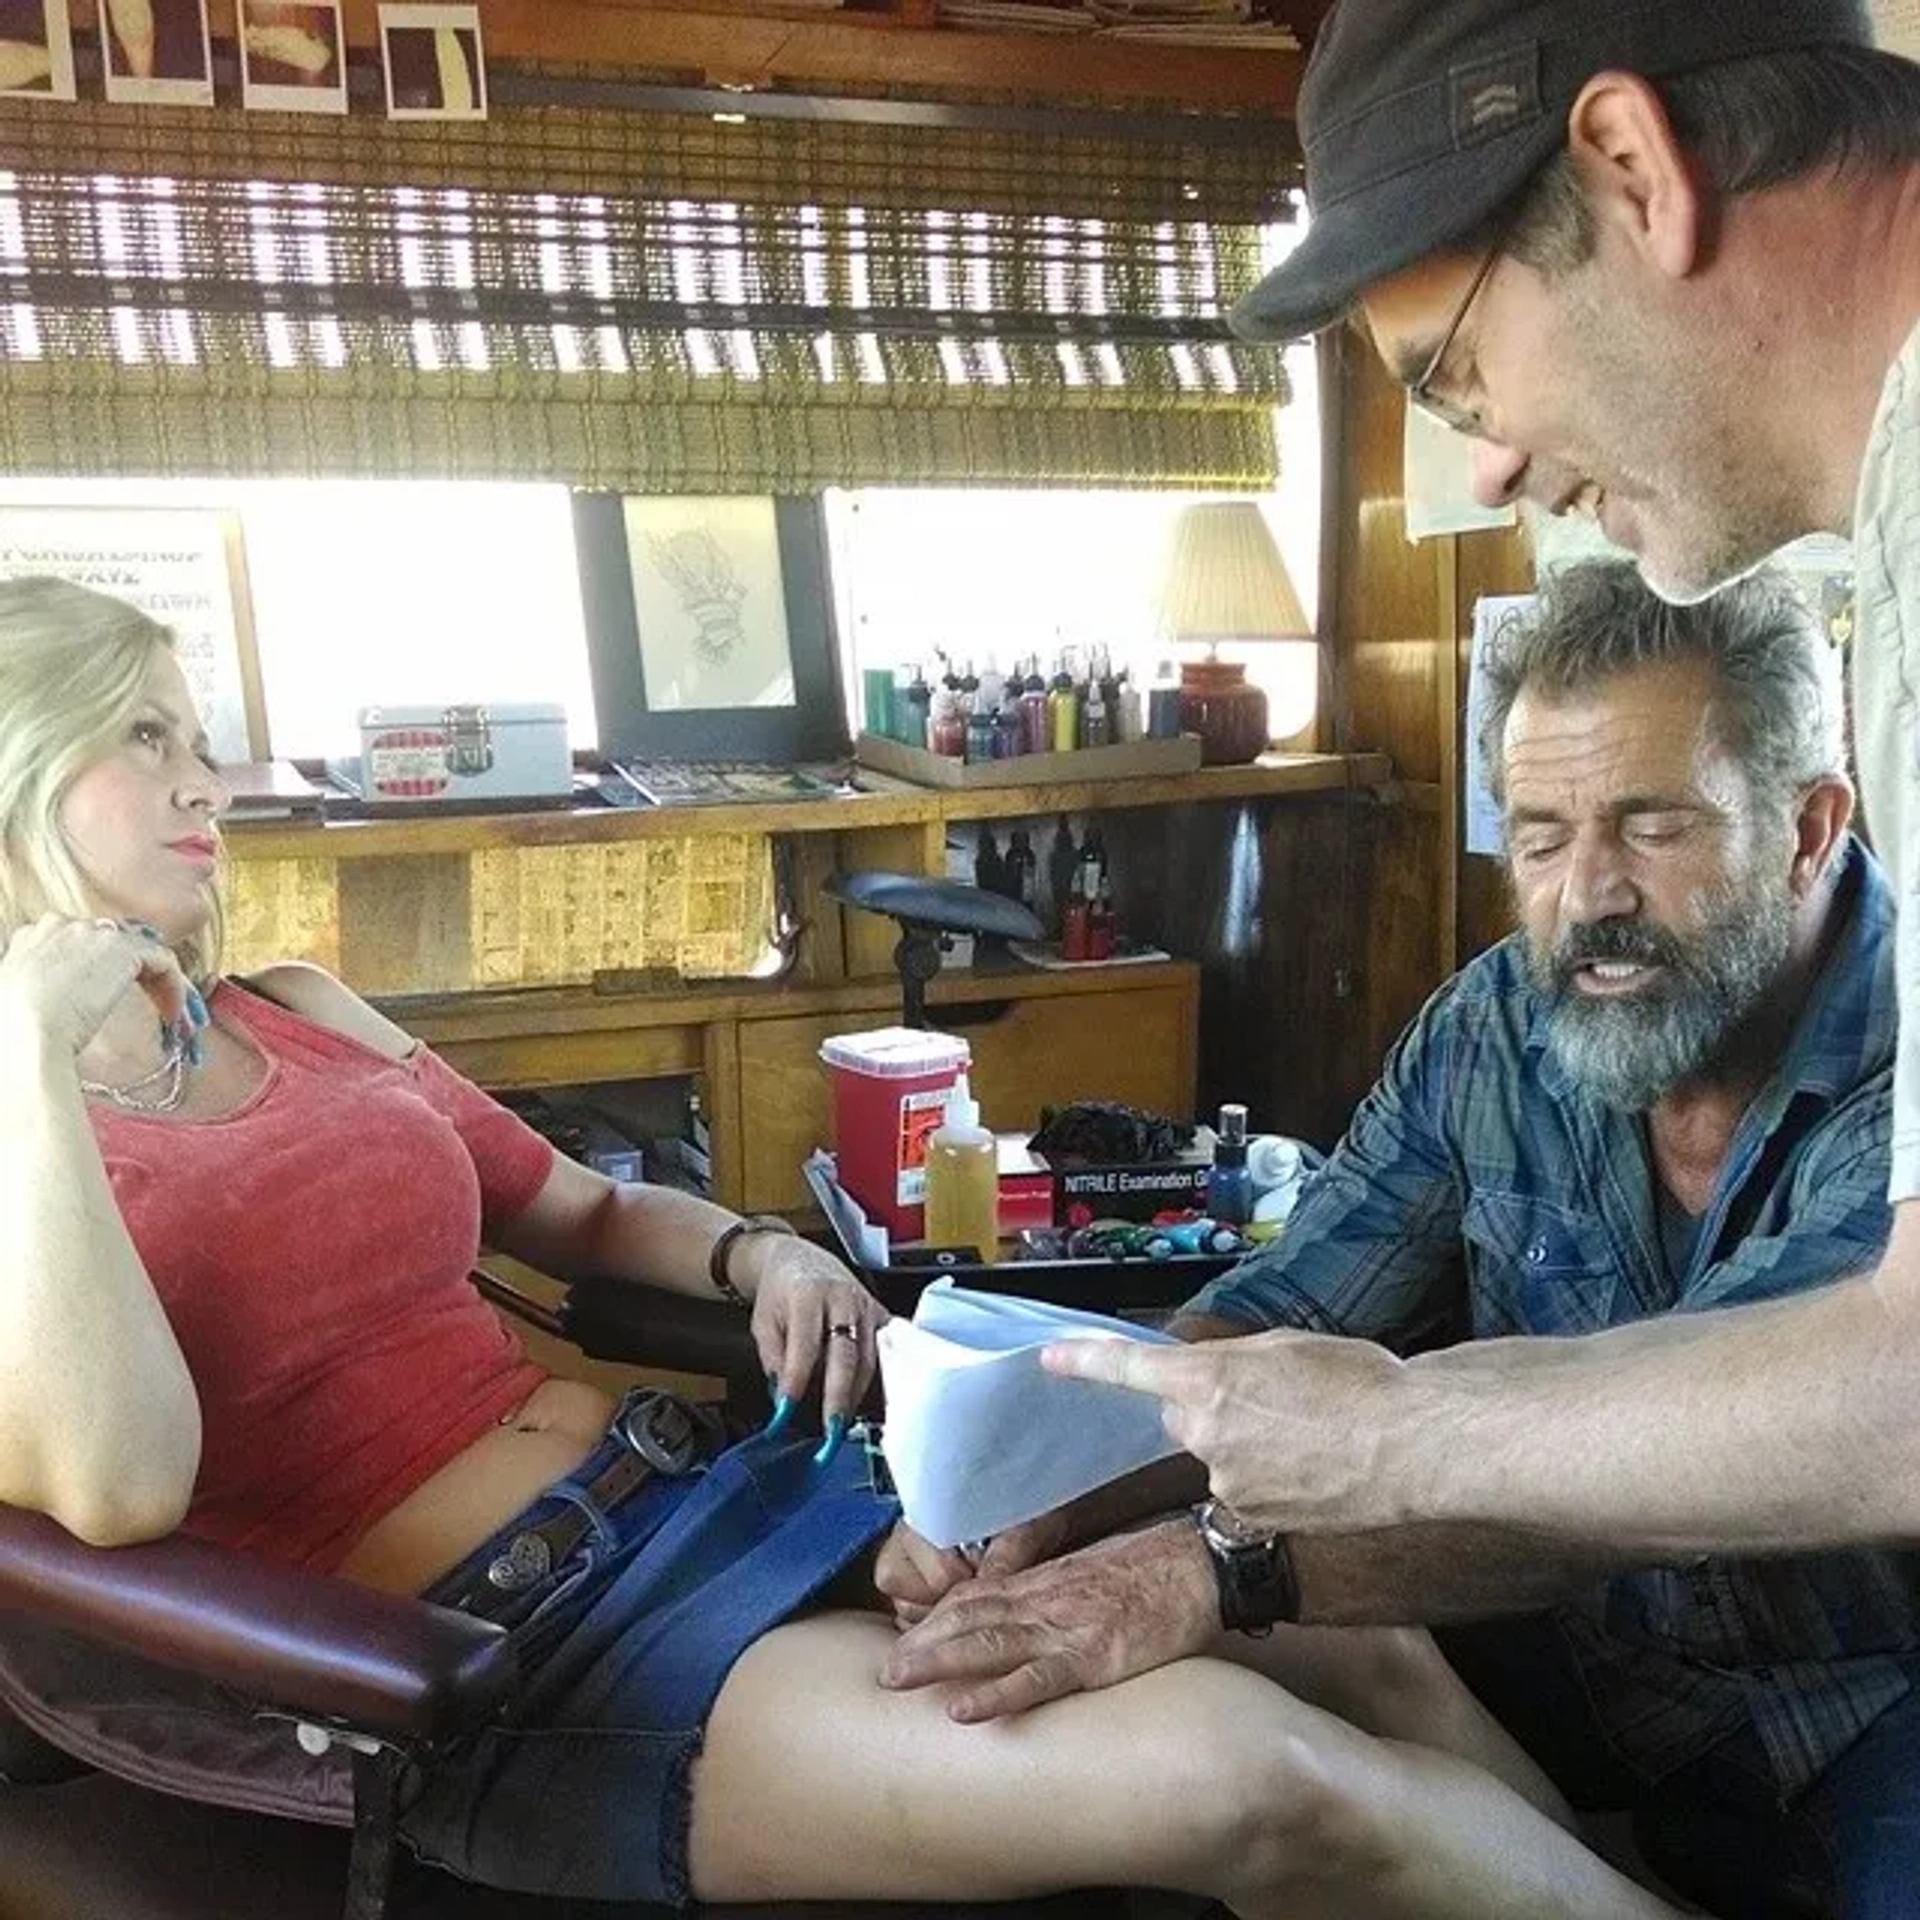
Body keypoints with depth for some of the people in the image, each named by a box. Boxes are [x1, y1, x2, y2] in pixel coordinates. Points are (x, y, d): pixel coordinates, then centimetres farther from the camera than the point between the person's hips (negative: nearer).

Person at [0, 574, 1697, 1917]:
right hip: (495, 1656, -7)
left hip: (699, 1478, 7)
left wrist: (754, 1255, 4)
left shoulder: (304, 1016, 16)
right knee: (1243, 1773, -25)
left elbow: (581, 1207, 25)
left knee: (1370, 1655, -4)